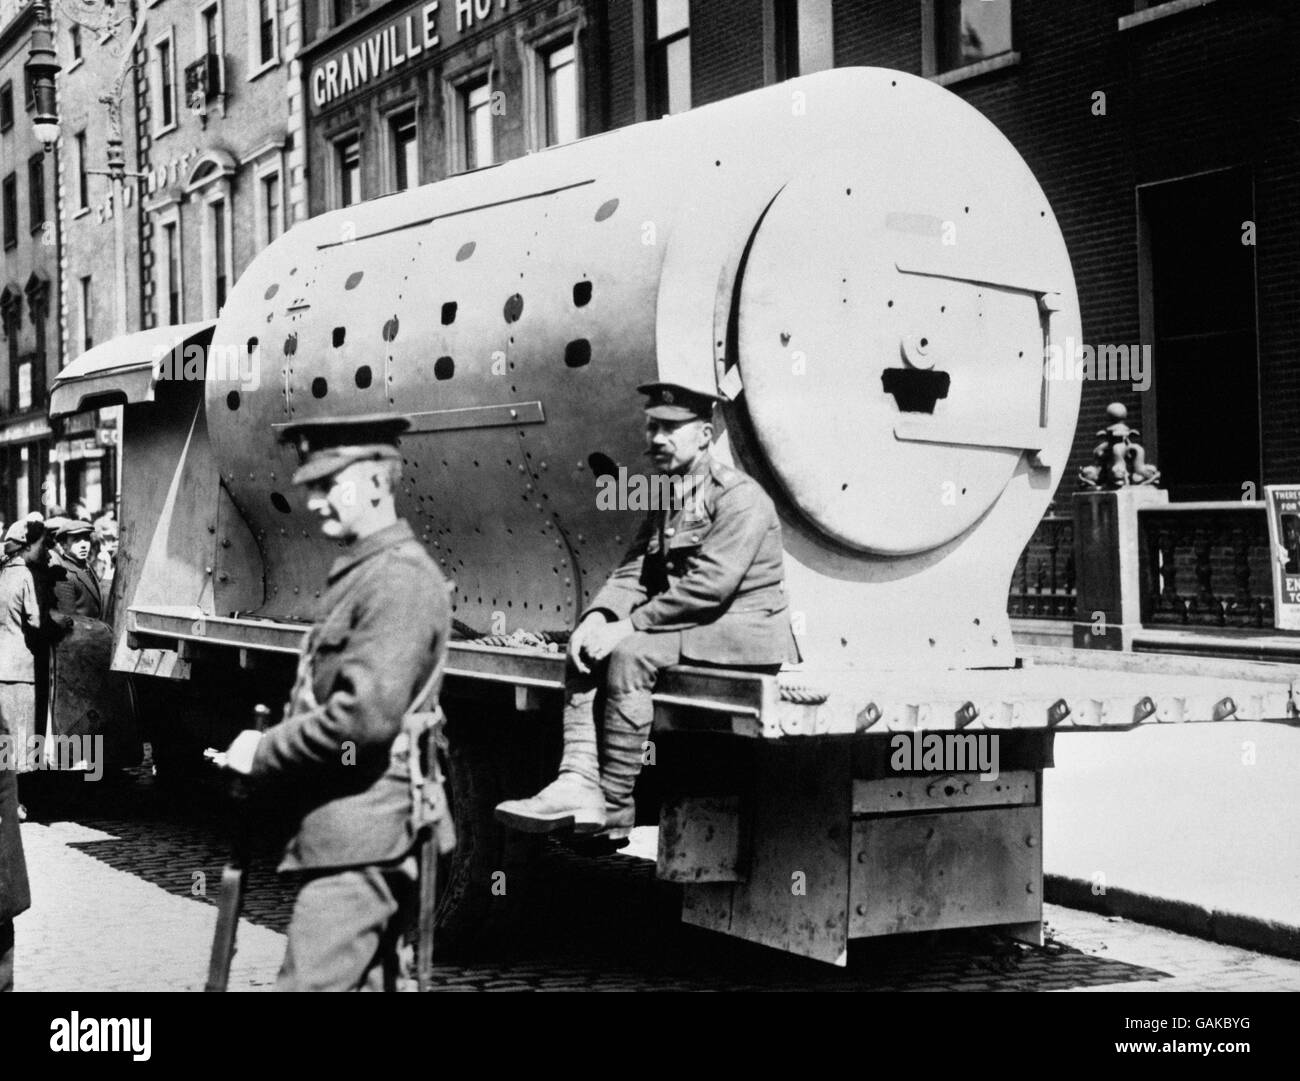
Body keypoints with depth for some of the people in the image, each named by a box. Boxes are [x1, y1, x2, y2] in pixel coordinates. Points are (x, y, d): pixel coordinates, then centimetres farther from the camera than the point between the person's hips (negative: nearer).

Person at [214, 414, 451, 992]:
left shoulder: (400, 579, -15)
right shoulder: (361, 572, 17)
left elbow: (366, 717, -24)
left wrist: (263, 752, -12)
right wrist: (267, 748, 10)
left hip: (358, 836, -10)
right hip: (348, 830, 10)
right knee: (369, 980, 17)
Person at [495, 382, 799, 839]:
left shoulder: (740, 497, -12)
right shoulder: (665, 499, 15)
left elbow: (709, 585, -22)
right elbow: (633, 573, 10)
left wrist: (630, 625, -22)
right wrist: (597, 617, -11)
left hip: (743, 635, -9)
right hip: (689, 628, 9)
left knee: (628, 653, -27)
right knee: (587, 649, -6)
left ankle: (614, 813, -21)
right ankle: (578, 784, -18)